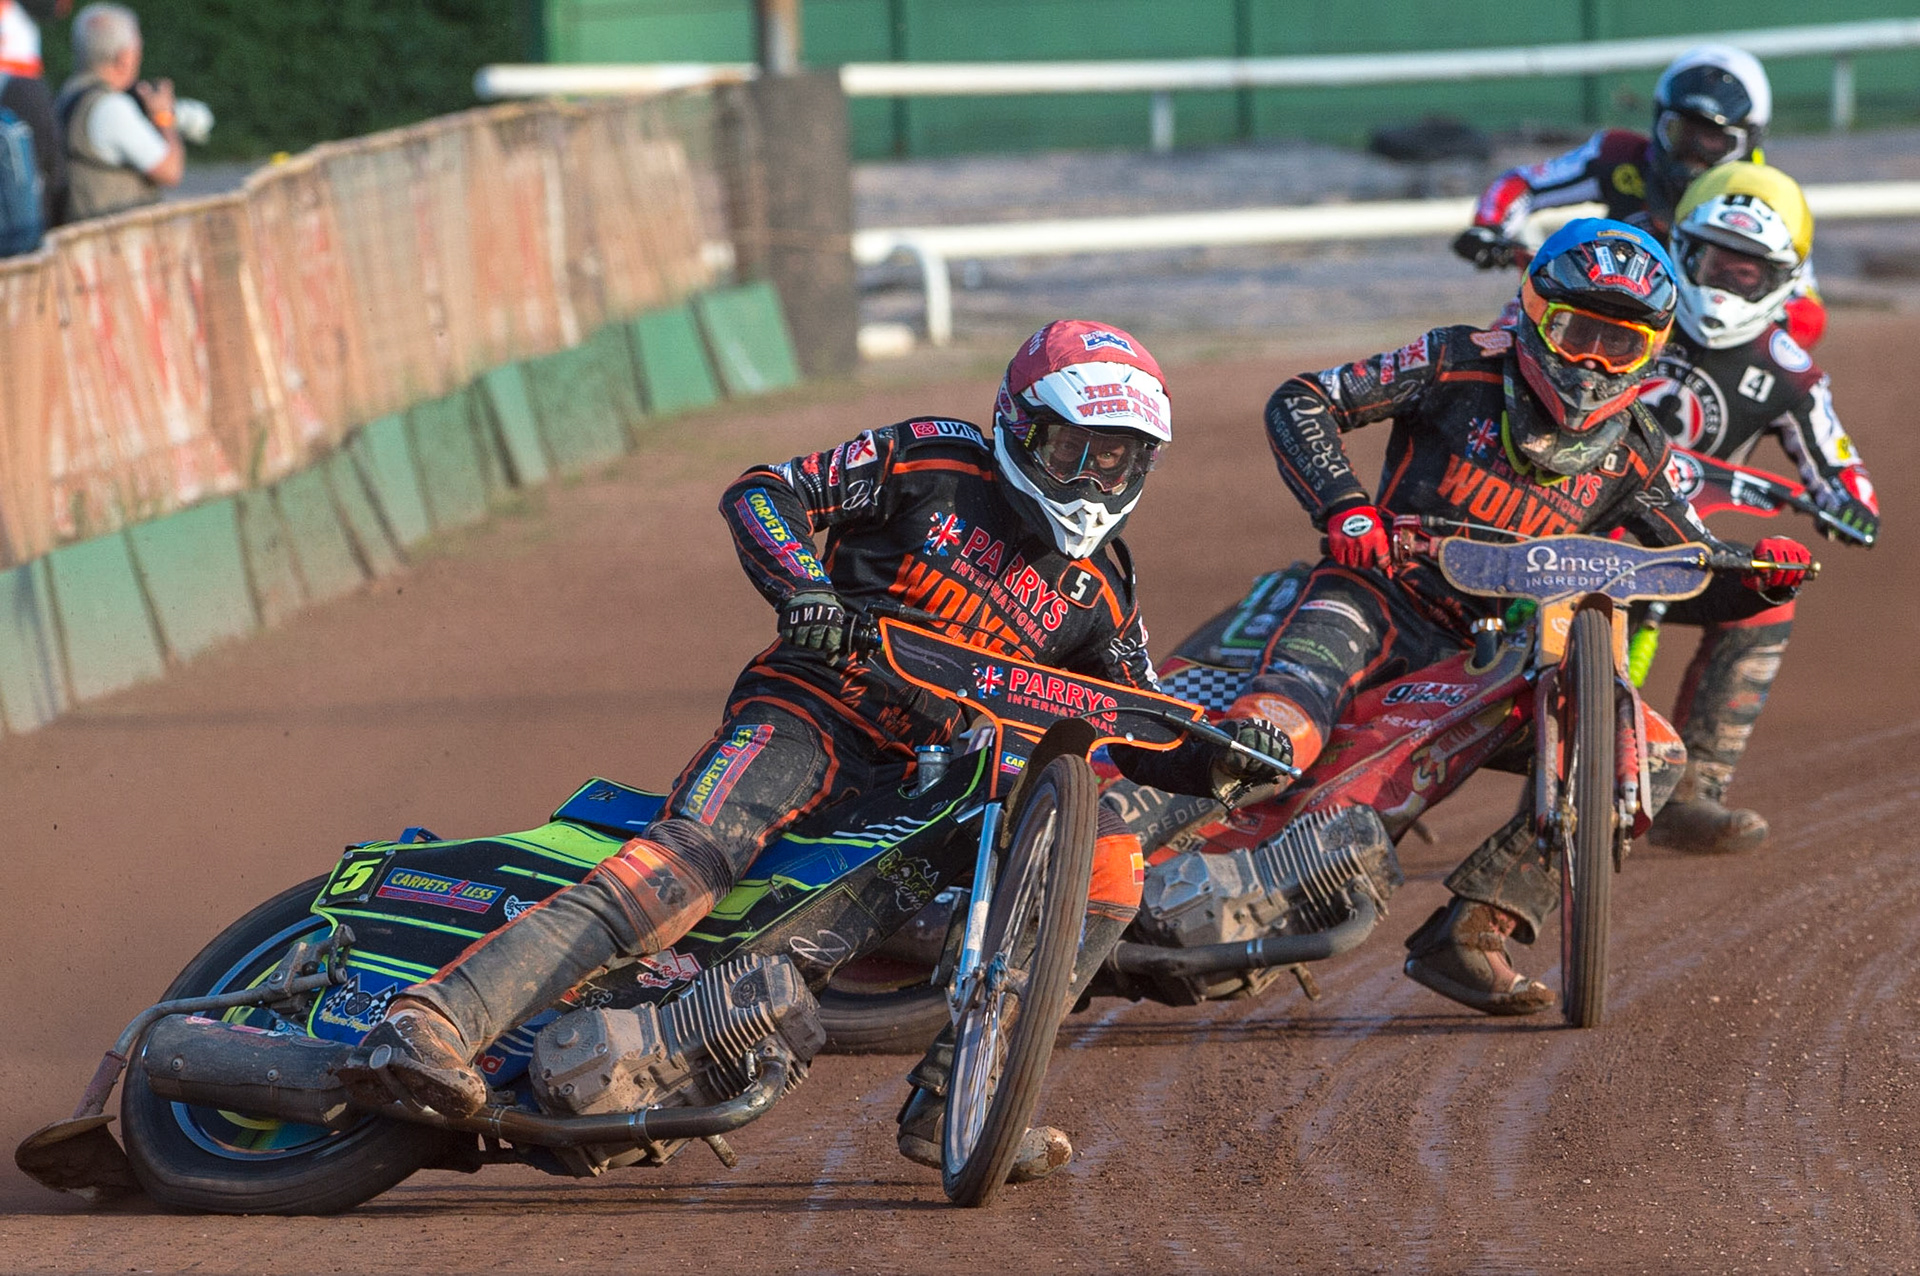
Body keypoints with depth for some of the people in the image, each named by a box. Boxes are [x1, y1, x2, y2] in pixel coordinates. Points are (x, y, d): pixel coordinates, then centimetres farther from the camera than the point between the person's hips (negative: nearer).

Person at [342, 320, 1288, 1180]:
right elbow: (760, 492, 1)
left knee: (1109, 864, -10)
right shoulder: (934, 462, 2)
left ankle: (947, 1105, -13)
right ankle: (435, 1016, -43)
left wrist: (1219, 757, -9)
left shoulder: (1099, 595, 14)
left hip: (932, 776, 5)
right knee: (693, 857, -31)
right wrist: (802, 584, -18)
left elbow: (1143, 744, 13)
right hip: (811, 712, -5)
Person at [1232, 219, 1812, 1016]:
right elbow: (1301, 402, -6)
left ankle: (1466, 934, -20)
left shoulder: (1632, 455, 7)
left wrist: (1762, 576, -13)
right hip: (1391, 594, -4)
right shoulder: (1462, 368, -4)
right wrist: (1343, 506, -22)